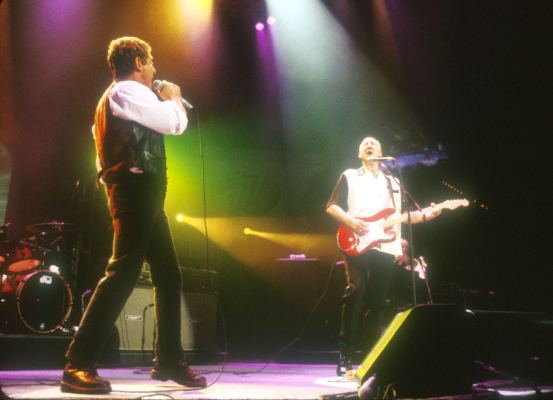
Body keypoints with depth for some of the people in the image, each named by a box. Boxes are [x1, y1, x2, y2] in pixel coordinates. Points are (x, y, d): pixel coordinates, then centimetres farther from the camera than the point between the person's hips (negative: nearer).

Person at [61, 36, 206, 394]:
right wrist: (172, 98, 5)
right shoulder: (128, 91, -7)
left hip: (141, 193, 11)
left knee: (169, 275, 11)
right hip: (137, 190, -11)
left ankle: (169, 361, 16)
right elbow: (175, 123, -13)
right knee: (123, 273, -17)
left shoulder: (115, 97, 25)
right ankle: (79, 364, -17)